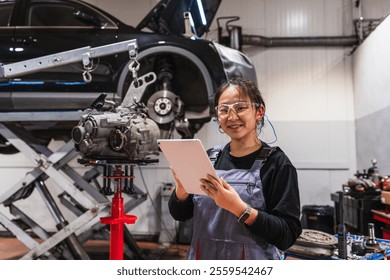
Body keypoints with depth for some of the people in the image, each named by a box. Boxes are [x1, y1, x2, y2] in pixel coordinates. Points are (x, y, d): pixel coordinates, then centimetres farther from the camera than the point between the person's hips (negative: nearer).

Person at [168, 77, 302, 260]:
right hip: (203, 256, 4)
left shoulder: (276, 164, -12)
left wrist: (238, 208, -29)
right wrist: (182, 188, -18)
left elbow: (288, 235, -17)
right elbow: (180, 214, 2)